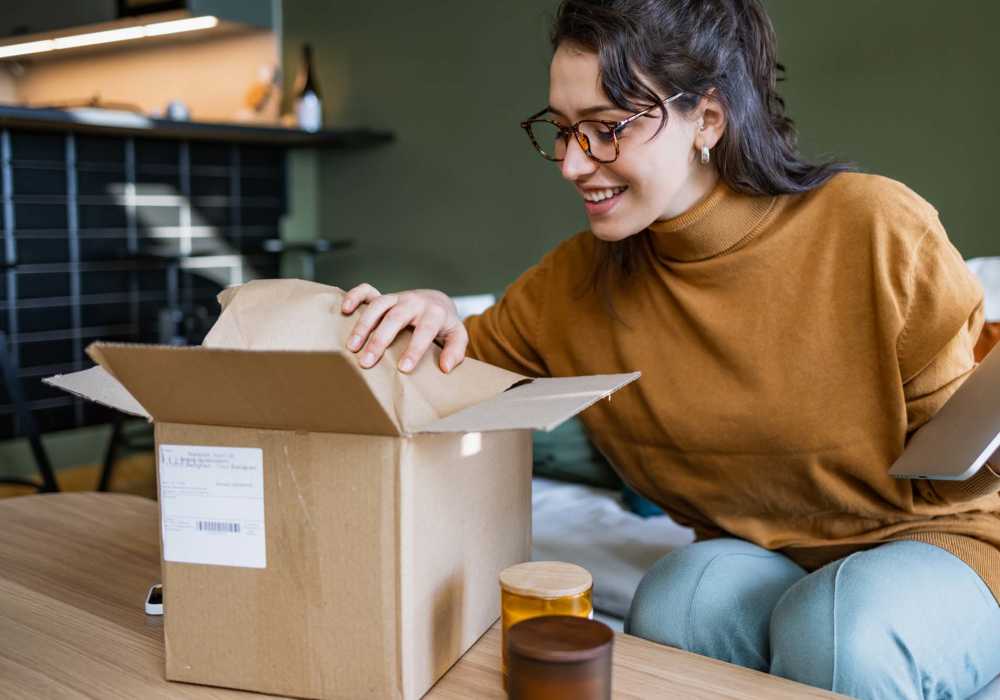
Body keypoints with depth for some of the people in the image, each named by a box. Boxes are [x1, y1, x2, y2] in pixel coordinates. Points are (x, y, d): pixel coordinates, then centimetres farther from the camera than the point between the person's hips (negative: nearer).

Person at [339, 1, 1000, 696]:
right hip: (750, 557, 3)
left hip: (932, 542, -2)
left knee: (843, 630, -33)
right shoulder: (575, 281, -6)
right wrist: (437, 320, -17)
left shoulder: (878, 230, -18)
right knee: (677, 601, -29)